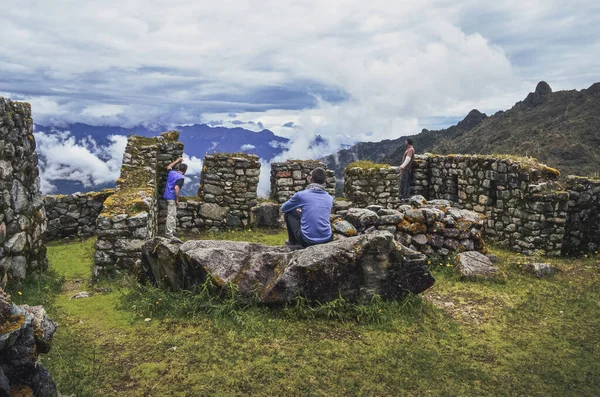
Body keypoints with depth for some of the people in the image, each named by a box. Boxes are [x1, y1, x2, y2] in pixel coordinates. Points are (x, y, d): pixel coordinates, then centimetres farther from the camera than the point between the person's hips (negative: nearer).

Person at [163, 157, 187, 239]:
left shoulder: (171, 172, 6)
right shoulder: (181, 178, -17)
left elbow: (169, 167, 30)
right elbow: (176, 188, -26)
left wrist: (177, 161, 35)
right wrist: (177, 199, -16)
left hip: (167, 196, 9)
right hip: (172, 198, -9)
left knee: (173, 215, 18)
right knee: (171, 215, -5)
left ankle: (171, 230, 25)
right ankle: (169, 233, -3)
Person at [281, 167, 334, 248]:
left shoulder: (301, 194, -4)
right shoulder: (330, 198, 8)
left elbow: (283, 208, 14)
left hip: (307, 241, -3)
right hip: (327, 240, 4)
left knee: (288, 213, 18)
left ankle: (292, 241, 31)